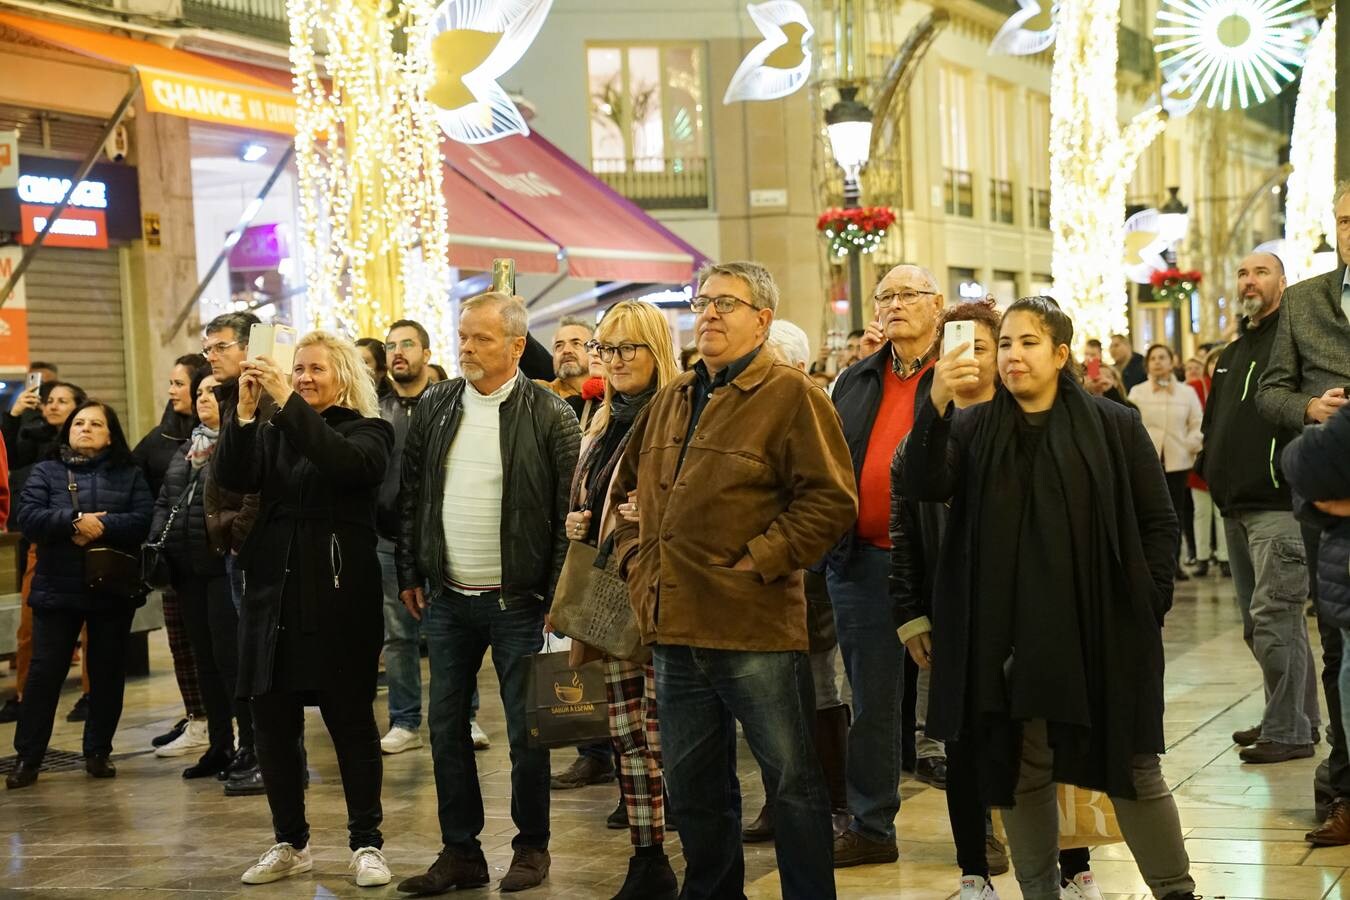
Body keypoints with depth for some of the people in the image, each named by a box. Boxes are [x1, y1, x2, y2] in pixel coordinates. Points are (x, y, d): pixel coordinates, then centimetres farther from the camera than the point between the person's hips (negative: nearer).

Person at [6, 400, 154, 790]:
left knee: (108, 672, 7)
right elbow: (27, 518, -8)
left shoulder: (129, 474, 6)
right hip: (57, 588, -1)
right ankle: (27, 757, 5)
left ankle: (98, 752, 18)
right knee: (45, 671, -1)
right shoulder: (46, 472, 7)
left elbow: (144, 521, -8)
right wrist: (75, 521, -19)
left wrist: (100, 526, -20)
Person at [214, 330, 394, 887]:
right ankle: (290, 844, 19)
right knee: (272, 726, 7)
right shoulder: (273, 434, 12)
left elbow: (347, 464, -22)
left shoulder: (367, 431, 0)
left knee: (351, 722, 0)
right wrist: (245, 411, -16)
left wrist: (287, 401, -23)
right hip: (274, 596, 5)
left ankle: (366, 844, 10)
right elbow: (233, 478, -4)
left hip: (339, 597, -4)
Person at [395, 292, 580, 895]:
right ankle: (460, 851, 19)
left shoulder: (550, 415, -7)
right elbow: (409, 497, 12)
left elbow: (572, 510, -8)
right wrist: (409, 574, 9)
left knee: (526, 730, 4)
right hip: (446, 599, 5)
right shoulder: (435, 409, 6)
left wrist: (556, 594, -10)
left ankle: (531, 847, 18)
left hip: (518, 602, -4)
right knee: (446, 727, 8)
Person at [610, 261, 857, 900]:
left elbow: (831, 500, -13)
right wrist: (634, 552, 12)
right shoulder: (671, 401, 16)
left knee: (793, 781, 2)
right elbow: (625, 488, 27)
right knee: (693, 787, 17)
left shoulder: (790, 396, -7)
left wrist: (761, 560, -16)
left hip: (756, 630, -7)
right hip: (675, 630, 7)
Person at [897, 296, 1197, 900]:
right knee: (1020, 776, 9)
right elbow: (920, 487, -12)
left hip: (1102, 635, -2)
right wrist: (935, 406, -26)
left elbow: (1158, 522, 5)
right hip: (1008, 639, 2)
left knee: (1133, 773, 6)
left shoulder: (1114, 426, 1)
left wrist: (1150, 603, -4)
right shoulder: (973, 429, 5)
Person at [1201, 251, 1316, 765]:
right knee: (1260, 621, 13)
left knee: (1273, 616, -11)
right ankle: (1299, 719, 23)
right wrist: (1213, 467, 11)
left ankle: (1287, 731, -4)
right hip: (1237, 508, 9)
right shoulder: (1233, 353, 20)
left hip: (1279, 504, -9)